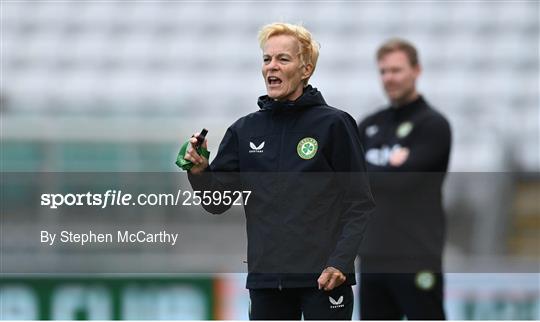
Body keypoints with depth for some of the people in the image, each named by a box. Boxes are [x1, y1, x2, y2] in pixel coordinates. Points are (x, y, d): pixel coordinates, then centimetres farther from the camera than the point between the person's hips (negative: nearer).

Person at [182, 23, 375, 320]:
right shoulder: (244, 130, 10)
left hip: (324, 279, -5)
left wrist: (340, 262, -15)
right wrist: (199, 171, -10)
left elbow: (359, 205, -4)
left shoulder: (334, 124, -3)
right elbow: (218, 202, 10)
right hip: (266, 277, 5)